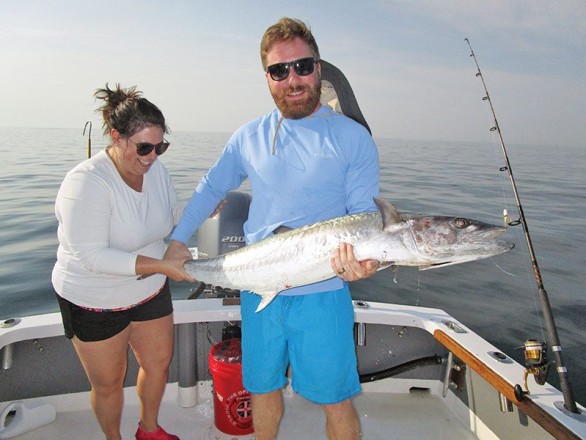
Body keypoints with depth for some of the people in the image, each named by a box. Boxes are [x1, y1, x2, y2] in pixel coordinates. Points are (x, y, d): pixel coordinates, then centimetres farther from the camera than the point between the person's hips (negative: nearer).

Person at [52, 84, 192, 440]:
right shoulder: (87, 183, -27)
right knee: (109, 382, 14)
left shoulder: (154, 168, -7)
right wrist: (161, 266, -34)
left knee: (159, 362, 20)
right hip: (95, 301, -6)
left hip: (151, 290, 6)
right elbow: (92, 256, -30)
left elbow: (174, 211, 11)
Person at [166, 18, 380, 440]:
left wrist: (360, 257, -27)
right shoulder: (249, 136, 6)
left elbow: (364, 212, -7)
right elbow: (211, 188, 17)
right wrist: (178, 240, 12)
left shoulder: (352, 136, -4)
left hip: (322, 295, -3)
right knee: (263, 389, 21)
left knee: (335, 401, 9)